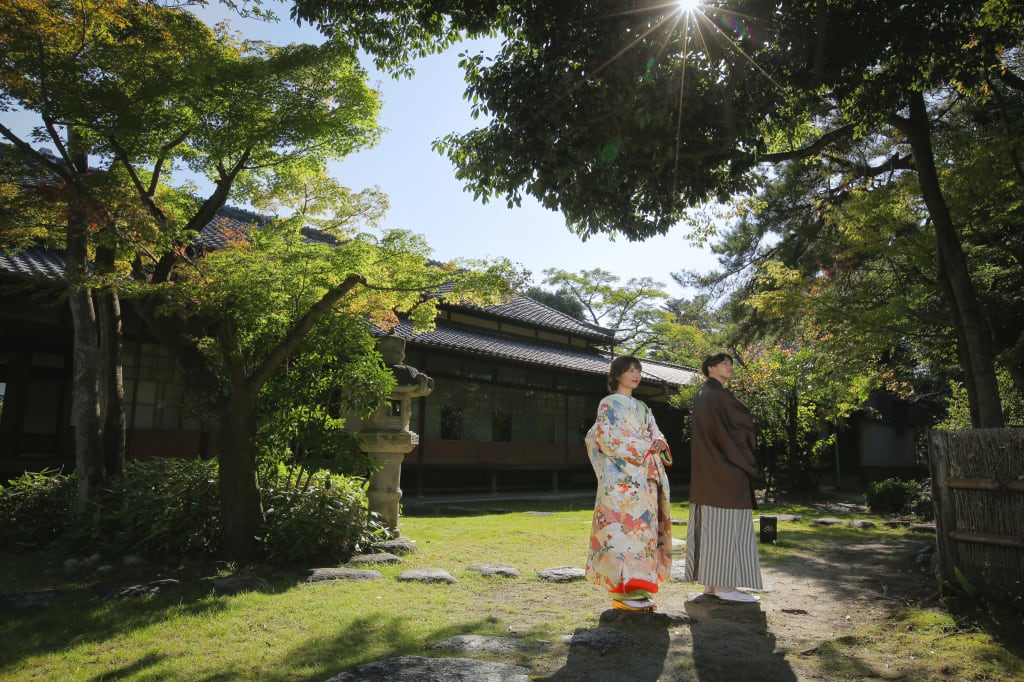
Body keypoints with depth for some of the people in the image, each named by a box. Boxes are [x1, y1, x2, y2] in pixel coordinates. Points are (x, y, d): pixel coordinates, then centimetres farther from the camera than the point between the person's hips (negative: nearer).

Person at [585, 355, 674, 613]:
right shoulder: (609, 403, 0)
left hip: (645, 478, 7)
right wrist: (641, 447, -13)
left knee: (643, 528, 5)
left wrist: (659, 444, -8)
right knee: (621, 529, -9)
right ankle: (622, 593, -5)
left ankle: (638, 589, 11)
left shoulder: (642, 408, 21)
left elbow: (656, 435, 16)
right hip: (620, 477, -7)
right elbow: (607, 437, -11)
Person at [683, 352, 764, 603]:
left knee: (710, 525, 8)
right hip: (726, 470, -9)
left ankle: (711, 582, 13)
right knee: (726, 525, -6)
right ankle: (724, 585, -3)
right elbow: (745, 422, -9)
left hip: (707, 470, 9)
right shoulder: (719, 395, -12)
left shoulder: (701, 395, 16)